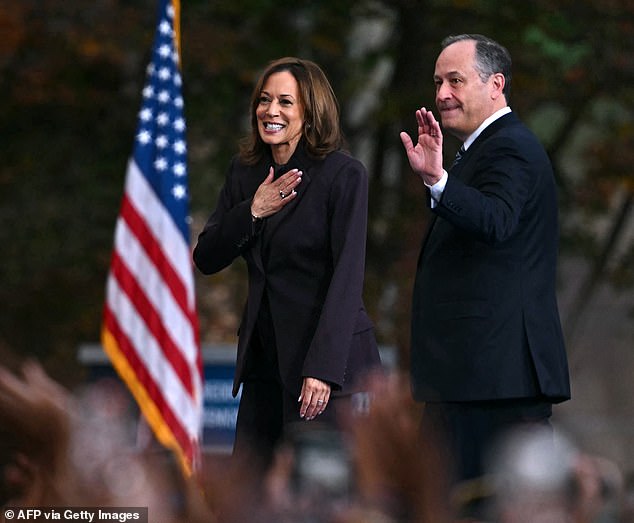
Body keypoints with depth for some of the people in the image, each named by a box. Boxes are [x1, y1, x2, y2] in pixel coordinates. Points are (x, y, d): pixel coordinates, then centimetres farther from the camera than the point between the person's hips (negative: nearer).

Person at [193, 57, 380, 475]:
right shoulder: (246, 172, 11)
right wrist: (252, 212, -9)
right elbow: (206, 260, 9)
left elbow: (347, 273, -14)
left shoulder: (344, 174, -8)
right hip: (265, 357, 6)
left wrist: (323, 367, -22)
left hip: (328, 353, -6)